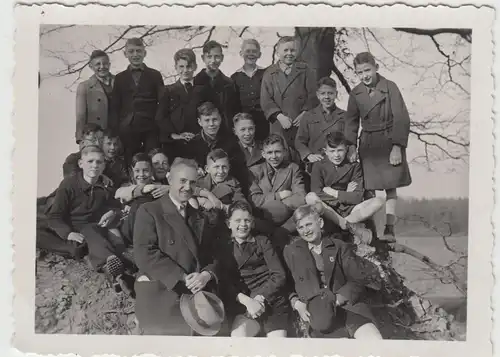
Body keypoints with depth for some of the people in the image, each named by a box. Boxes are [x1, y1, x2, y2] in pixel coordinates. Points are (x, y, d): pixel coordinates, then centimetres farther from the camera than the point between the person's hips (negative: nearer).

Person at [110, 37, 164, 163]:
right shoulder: (119, 78, 15)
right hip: (127, 129, 1)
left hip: (151, 129, -1)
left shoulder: (155, 75, 11)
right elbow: (115, 107, 11)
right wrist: (114, 131, 0)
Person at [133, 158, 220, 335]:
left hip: (197, 293, 5)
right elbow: (145, 254, -9)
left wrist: (207, 275, -9)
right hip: (160, 292, -4)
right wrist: (183, 279, -15)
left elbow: (212, 255, 14)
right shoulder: (149, 211, 3)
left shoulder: (201, 218, 21)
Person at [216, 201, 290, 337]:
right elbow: (223, 282, 1)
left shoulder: (262, 241, 14)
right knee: (238, 334, -28)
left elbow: (279, 275, 4)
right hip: (242, 305, -1)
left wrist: (260, 298, -11)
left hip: (272, 302, 1)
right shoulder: (222, 246, 12)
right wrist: (246, 300, -15)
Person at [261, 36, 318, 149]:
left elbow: (313, 94, 4)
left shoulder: (304, 70, 11)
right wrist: (279, 116, -11)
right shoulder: (270, 73, 10)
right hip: (280, 126, 0)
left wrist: (304, 114, -10)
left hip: (302, 122, 0)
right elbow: (265, 100, 2)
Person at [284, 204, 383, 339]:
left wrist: (337, 300, -12)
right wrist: (297, 303, -9)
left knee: (374, 339, -27)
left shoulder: (339, 247, 8)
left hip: (346, 304, -1)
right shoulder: (291, 251, 10)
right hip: (314, 309, 1)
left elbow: (359, 279, 2)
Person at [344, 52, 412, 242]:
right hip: (367, 145, 3)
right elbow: (351, 121, 7)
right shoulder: (355, 93, 3)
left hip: (389, 142, -3)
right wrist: (351, 146, -6)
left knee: (391, 187, -1)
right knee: (368, 188, 1)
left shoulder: (390, 87, -8)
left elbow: (401, 118, -10)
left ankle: (389, 229, 5)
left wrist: (397, 147, -16)